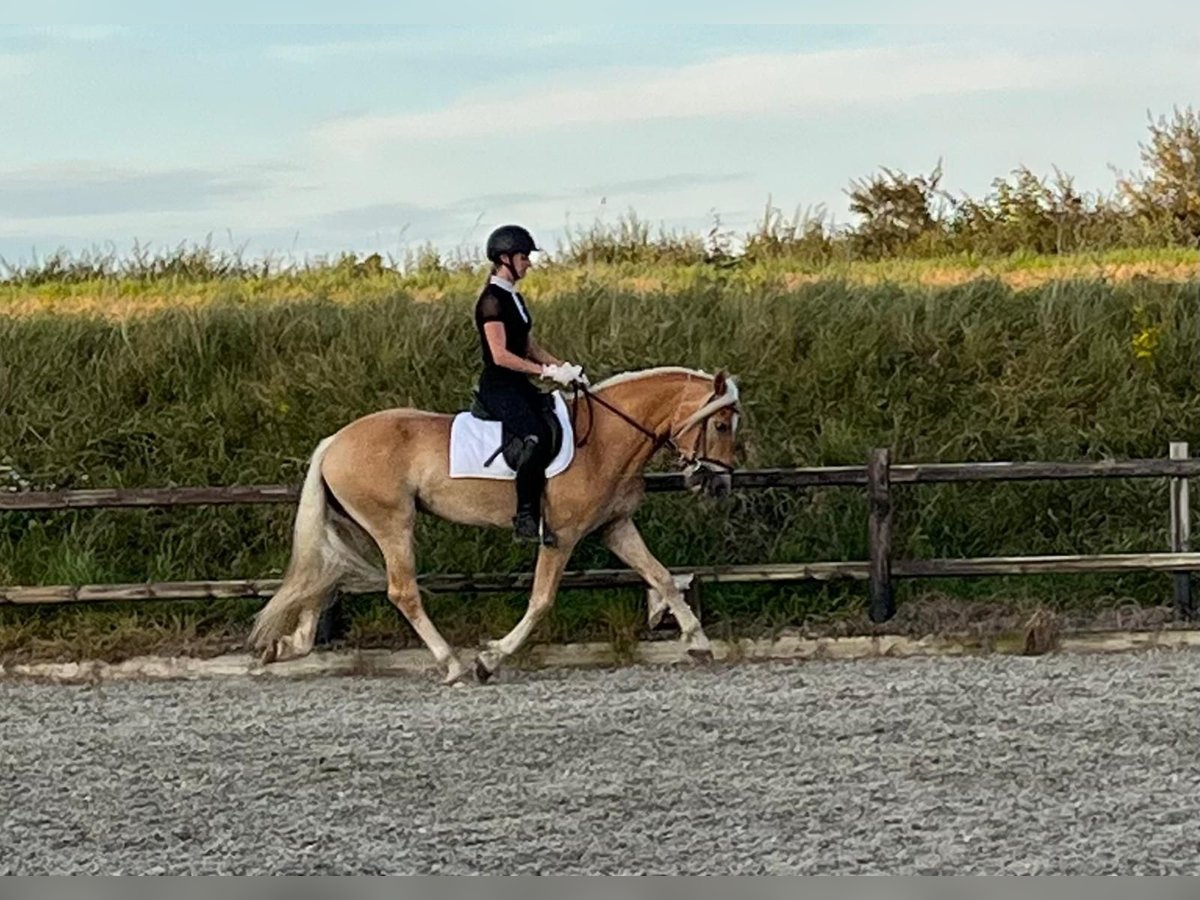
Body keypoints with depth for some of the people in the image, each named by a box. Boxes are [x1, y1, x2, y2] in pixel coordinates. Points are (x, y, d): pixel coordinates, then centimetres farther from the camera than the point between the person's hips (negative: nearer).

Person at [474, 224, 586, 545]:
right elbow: (500, 355, -20)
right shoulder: (492, 299, -13)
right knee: (537, 437, -30)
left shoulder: (514, 298, 16)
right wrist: (548, 372, -22)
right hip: (498, 387, -10)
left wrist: (562, 366, 4)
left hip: (519, 386, 10)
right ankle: (526, 518, -28)